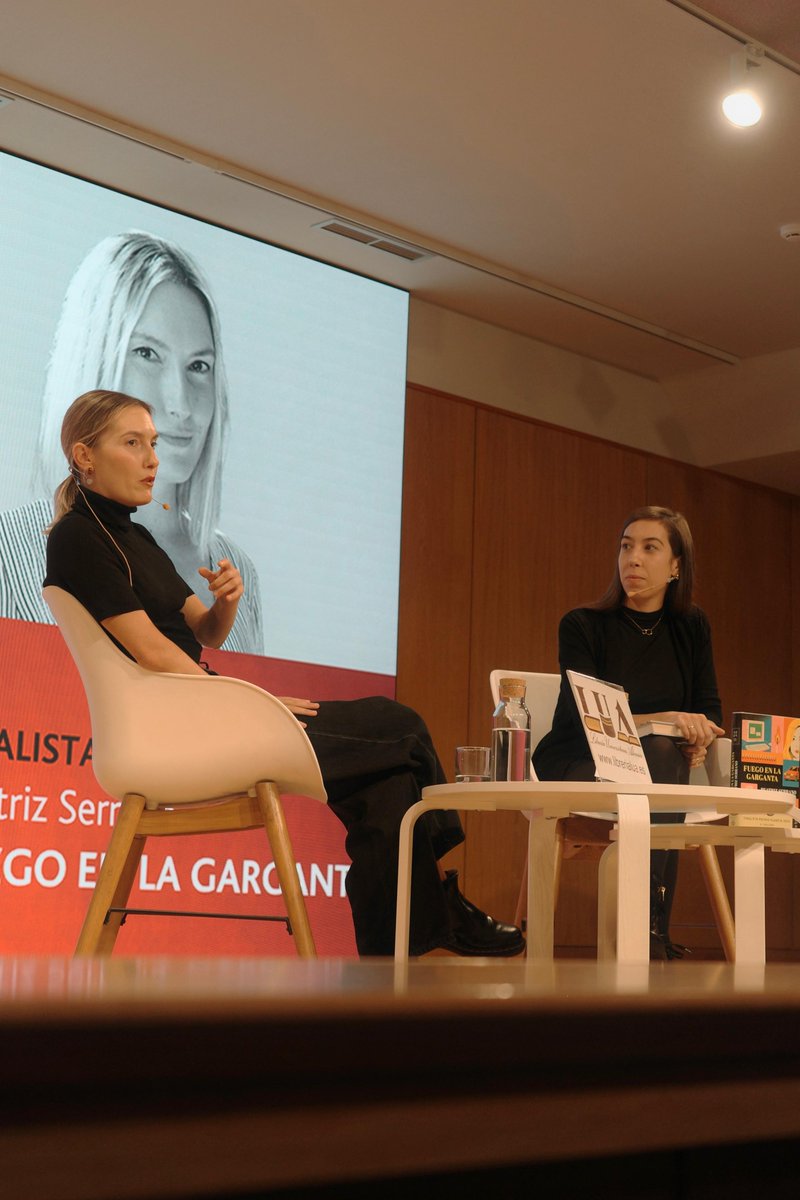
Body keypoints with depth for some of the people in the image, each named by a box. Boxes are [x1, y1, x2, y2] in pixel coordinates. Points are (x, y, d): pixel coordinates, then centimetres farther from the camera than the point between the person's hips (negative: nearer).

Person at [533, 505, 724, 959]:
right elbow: (587, 720, -14)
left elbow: (711, 710, 9)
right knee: (661, 752, -34)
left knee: (663, 752, -33)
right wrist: (664, 719, -26)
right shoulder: (582, 626, -5)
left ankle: (652, 931, -32)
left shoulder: (692, 626, 8)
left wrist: (699, 738, -15)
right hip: (576, 770, -3)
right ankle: (652, 933, -33)